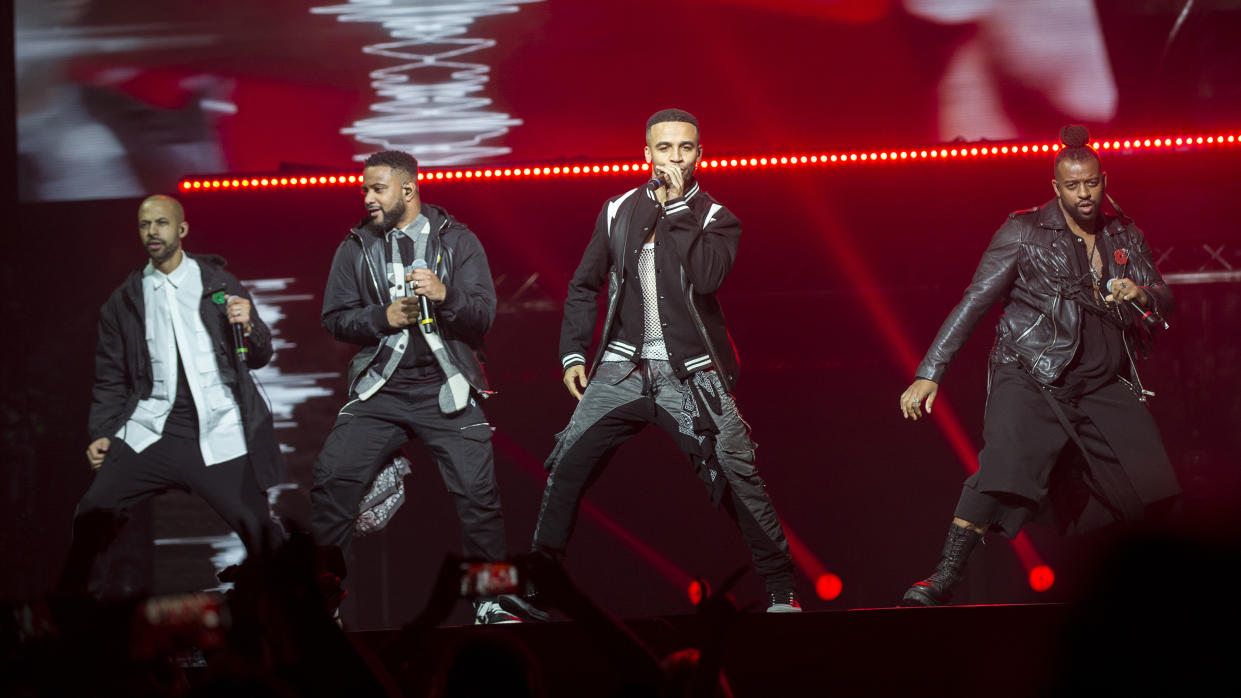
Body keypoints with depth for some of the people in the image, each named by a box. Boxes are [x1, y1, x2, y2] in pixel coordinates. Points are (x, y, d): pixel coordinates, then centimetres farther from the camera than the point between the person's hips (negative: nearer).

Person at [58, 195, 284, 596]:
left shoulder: (219, 285, 10)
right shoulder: (123, 301, 13)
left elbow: (260, 358, 12)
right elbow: (110, 379, 16)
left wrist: (249, 326, -9)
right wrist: (101, 434, 2)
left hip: (218, 436, -1)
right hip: (149, 435, 1)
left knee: (260, 532, -11)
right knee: (92, 516, -15)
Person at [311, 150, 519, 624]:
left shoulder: (457, 242, 4)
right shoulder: (357, 248, 9)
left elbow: (483, 316, -3)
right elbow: (336, 319, 6)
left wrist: (446, 295, -22)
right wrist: (385, 317, -10)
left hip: (444, 389, -2)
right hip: (379, 390, 2)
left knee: (477, 491, -9)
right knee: (332, 479, -11)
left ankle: (490, 601, 4)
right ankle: (324, 592, 1)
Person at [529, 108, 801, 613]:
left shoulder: (715, 219, 0)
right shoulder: (619, 212, 9)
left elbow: (708, 277, -20)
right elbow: (584, 286, 15)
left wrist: (677, 208, -16)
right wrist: (573, 352, 6)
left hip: (690, 375, -2)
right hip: (623, 367, 3)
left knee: (735, 475, -10)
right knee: (567, 466, -6)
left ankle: (781, 588, -1)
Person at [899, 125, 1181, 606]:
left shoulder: (1125, 236, 14)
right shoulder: (1025, 232, 0)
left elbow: (1163, 299, 17)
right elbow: (974, 303, -4)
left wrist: (1141, 294, -10)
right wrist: (930, 372, -11)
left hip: (1103, 385, 5)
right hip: (1032, 378, -5)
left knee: (1152, 492, 1)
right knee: (1006, 467, -27)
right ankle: (943, 581, -29)